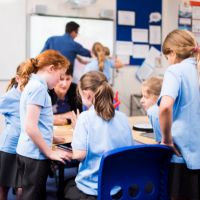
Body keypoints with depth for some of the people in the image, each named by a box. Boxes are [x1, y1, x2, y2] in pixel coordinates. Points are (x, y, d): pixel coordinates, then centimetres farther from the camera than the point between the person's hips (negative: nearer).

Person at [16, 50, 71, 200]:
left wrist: (50, 138, 19)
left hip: (26, 152, 9)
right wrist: (50, 152, -16)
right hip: (35, 154, -9)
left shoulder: (33, 84, 12)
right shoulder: (38, 87, -17)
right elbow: (30, 127, -23)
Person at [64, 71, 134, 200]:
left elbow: (79, 154, -18)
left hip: (92, 189, -5)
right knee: (71, 182, 31)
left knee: (66, 186, 28)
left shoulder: (86, 117, -15)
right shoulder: (123, 118, 0)